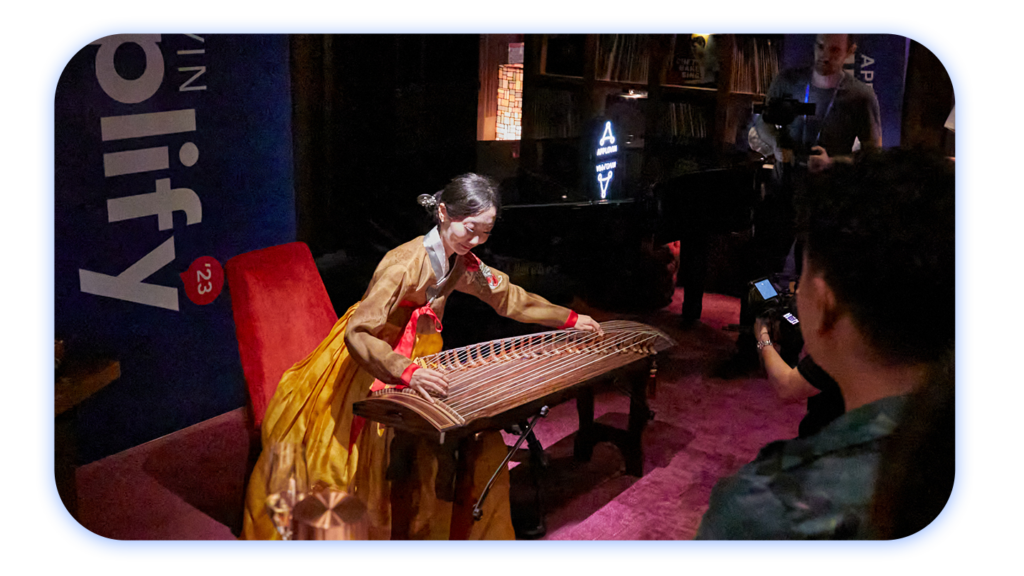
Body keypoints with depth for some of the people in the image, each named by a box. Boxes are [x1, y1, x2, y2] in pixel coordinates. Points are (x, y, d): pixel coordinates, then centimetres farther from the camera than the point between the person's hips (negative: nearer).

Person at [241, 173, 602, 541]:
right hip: (371, 368, -7)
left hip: (417, 364, 7)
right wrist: (407, 372, -47)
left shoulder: (463, 262, -5)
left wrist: (569, 319, 10)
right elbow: (358, 335, -33)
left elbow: (509, 298, 10)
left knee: (478, 439, 1)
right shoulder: (404, 264, -28)